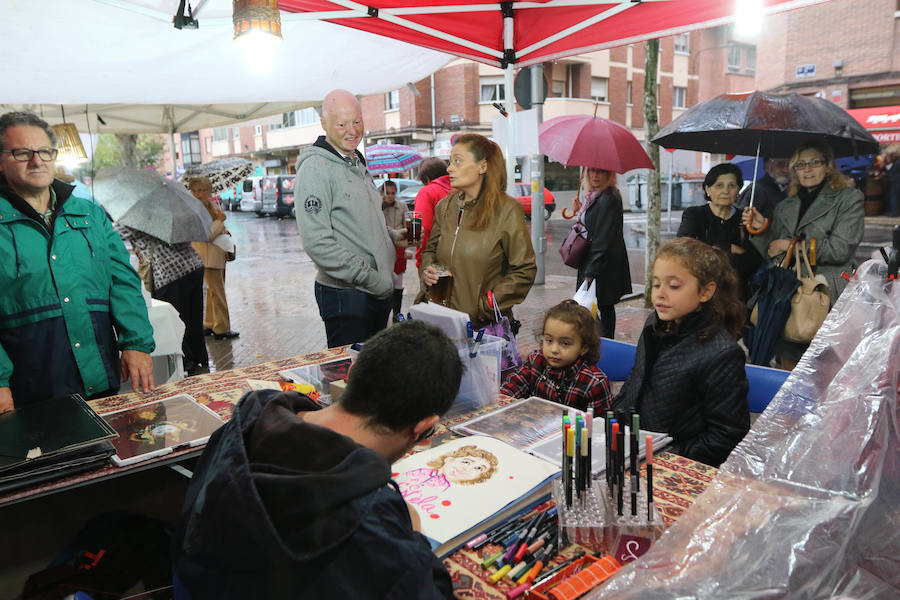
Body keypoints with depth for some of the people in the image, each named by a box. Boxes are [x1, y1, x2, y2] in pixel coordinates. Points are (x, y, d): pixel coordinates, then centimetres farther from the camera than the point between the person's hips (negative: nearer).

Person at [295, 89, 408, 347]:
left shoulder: (357, 164, 15)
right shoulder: (315, 167, -13)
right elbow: (317, 242, -21)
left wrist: (393, 237, 8)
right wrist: (371, 279, -20)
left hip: (379, 292, 9)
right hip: (345, 295, -9)